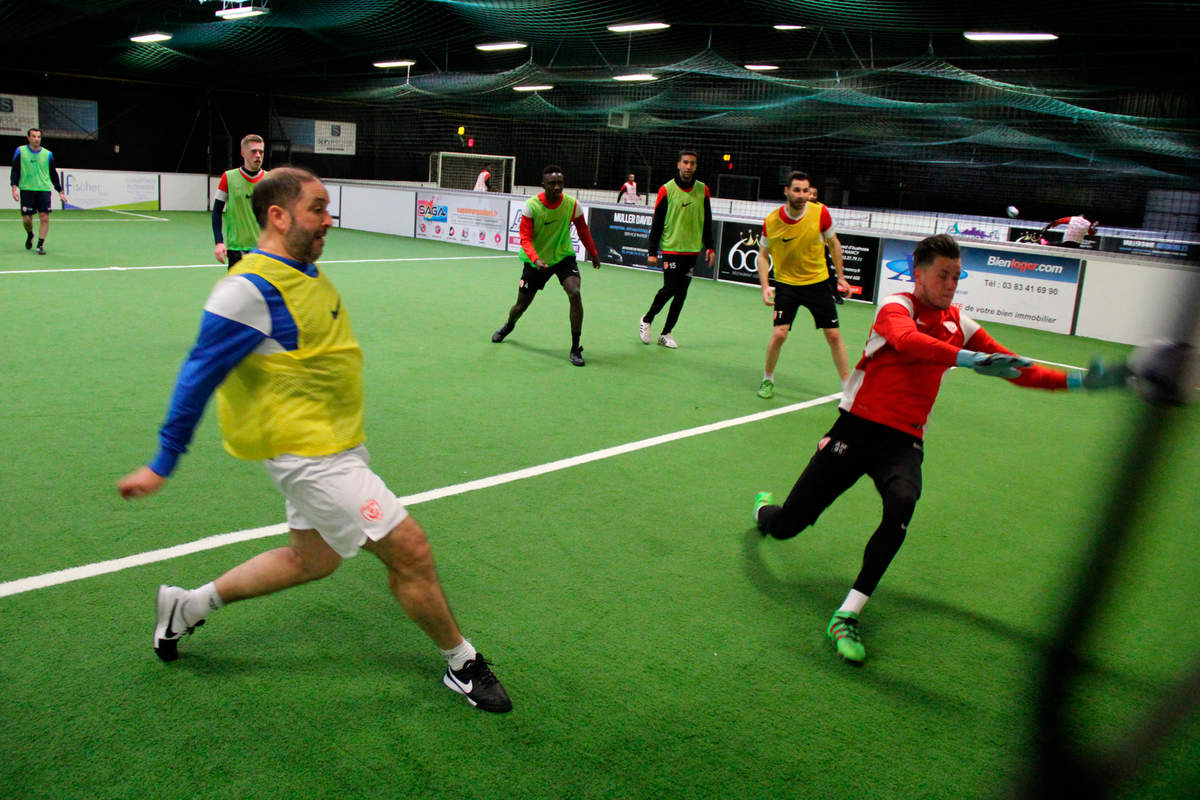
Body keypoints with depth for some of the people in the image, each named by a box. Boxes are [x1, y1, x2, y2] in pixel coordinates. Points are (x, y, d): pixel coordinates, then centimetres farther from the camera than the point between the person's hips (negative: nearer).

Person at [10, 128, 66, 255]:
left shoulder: (48, 154, 7)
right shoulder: (20, 151, 3)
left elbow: (53, 174, 15)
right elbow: (15, 171, 3)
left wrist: (60, 192, 14)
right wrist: (14, 188, -8)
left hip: (44, 190, 1)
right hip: (26, 190, -1)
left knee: (44, 218, -10)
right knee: (26, 219, 0)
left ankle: (40, 245, -3)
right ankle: (30, 235, 32)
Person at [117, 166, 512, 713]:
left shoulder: (306, 270, 8)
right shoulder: (250, 289, -20)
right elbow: (198, 377, -17)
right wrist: (162, 466, -13)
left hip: (335, 443, 10)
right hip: (307, 451, -10)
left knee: (312, 558, 22)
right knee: (409, 550, -6)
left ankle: (188, 606, 37)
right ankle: (461, 664, 14)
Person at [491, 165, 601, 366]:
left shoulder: (573, 205, -12)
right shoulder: (531, 206, -17)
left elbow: (583, 231, 7)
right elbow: (525, 238, -19)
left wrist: (593, 254, 17)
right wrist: (535, 259, -37)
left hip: (564, 257, 1)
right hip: (536, 261, 0)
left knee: (575, 293, -26)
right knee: (521, 305, 10)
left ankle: (575, 349, -16)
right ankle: (509, 325, 50)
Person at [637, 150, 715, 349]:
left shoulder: (702, 190, 7)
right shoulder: (666, 190, -3)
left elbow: (707, 222, 15)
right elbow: (657, 223, -2)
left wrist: (709, 247, 9)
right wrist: (652, 252, -5)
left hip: (692, 250, 4)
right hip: (671, 248, -4)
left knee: (681, 294, 4)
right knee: (670, 288, -11)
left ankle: (666, 333, 15)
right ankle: (646, 320, 13)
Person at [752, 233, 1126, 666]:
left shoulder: (958, 323, 11)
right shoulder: (896, 306, -6)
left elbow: (1016, 369, 16)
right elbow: (907, 341, -31)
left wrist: (1080, 380, 6)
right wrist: (972, 359, -41)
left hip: (903, 440, 3)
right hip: (856, 428, -3)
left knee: (902, 503, -33)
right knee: (784, 527, -1)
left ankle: (847, 615, -25)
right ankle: (763, 507, 41)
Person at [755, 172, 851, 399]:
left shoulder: (820, 213, -14)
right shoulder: (771, 221, -14)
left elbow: (834, 244, 3)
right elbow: (763, 255, -1)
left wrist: (840, 276, 5)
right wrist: (765, 286, -13)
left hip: (818, 282, 1)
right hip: (786, 283, -1)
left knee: (833, 335, 1)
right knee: (779, 334, -13)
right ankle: (767, 380, 12)